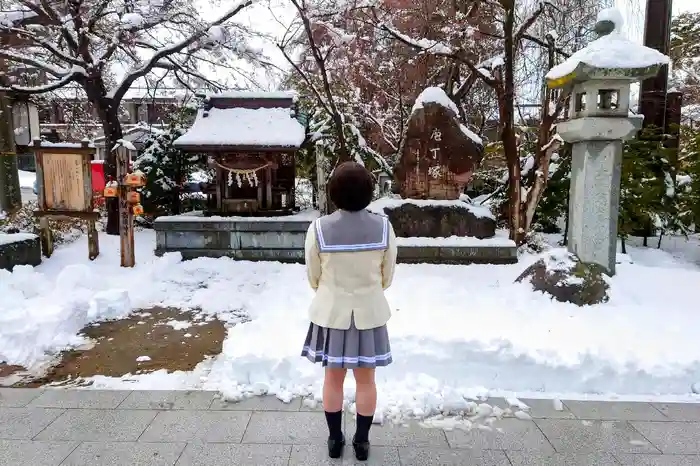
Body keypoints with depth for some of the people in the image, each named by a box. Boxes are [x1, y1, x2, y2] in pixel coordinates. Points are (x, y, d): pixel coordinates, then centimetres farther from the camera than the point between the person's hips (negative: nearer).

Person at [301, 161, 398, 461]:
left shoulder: (318, 229, -16)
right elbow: (387, 277, -2)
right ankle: (362, 442, 31)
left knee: (333, 377, 17)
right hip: (369, 312, 1)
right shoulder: (383, 227, -13)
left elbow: (313, 278, -3)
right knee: (366, 380, 16)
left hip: (332, 312, 0)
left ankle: (335, 440, 32)